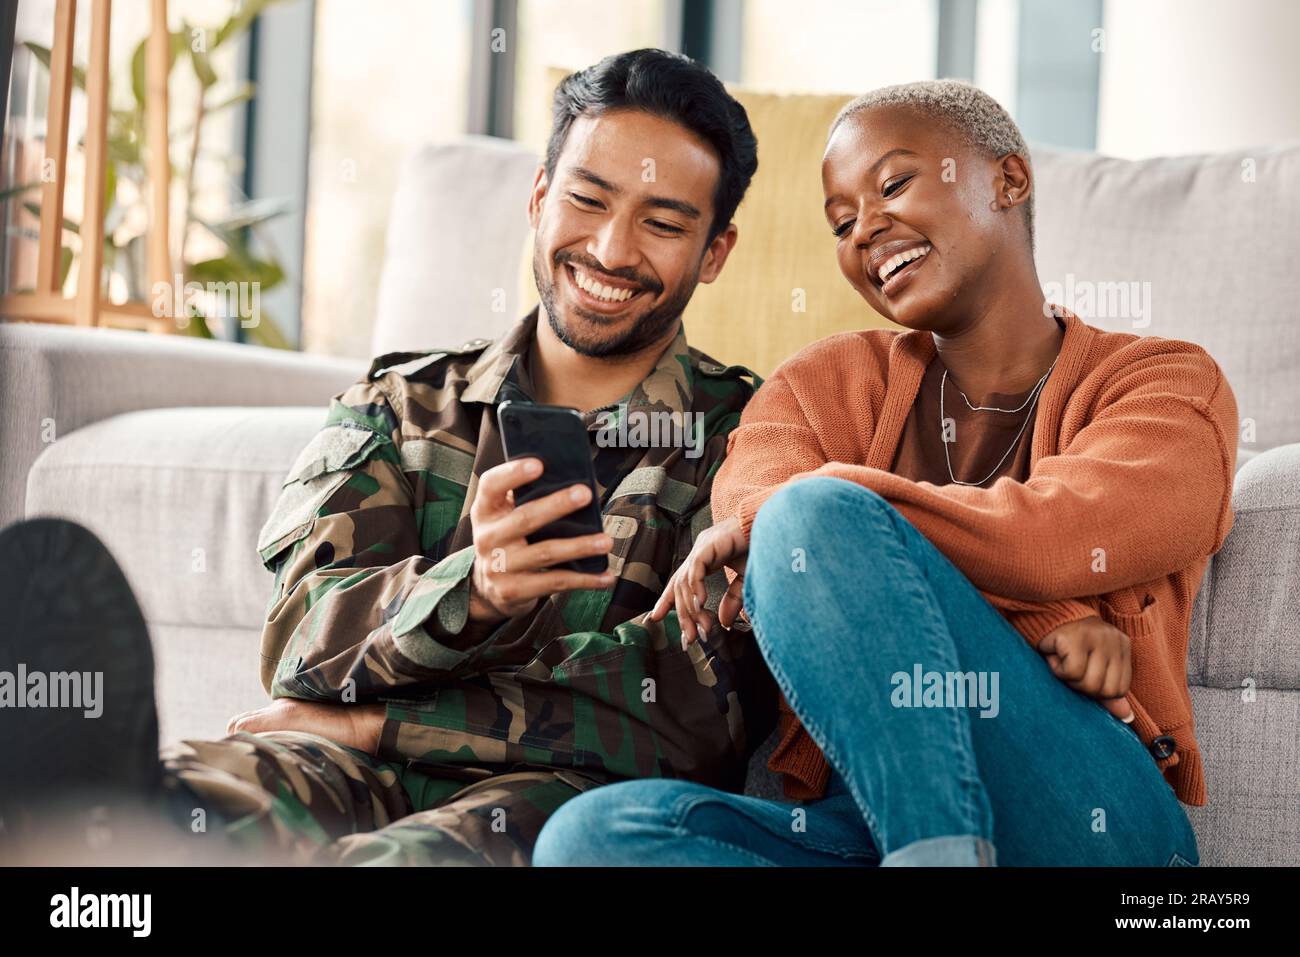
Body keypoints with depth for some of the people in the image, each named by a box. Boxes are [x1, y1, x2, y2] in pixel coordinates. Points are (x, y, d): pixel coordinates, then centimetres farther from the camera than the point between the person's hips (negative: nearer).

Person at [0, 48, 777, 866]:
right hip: (355, 776, 3)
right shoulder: (398, 406, 18)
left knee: (408, 857, -41)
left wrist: (373, 722, -4)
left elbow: (701, 712, -5)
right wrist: (475, 591, -23)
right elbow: (307, 644, 2)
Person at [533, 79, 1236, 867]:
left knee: (812, 514, -23)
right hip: (868, 823, 4)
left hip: (1094, 829, -3)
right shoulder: (823, 385, 21)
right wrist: (1045, 626, -16)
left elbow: (1053, 535, -11)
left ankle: (942, 852, -28)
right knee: (593, 831, -27)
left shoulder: (1168, 386, 10)